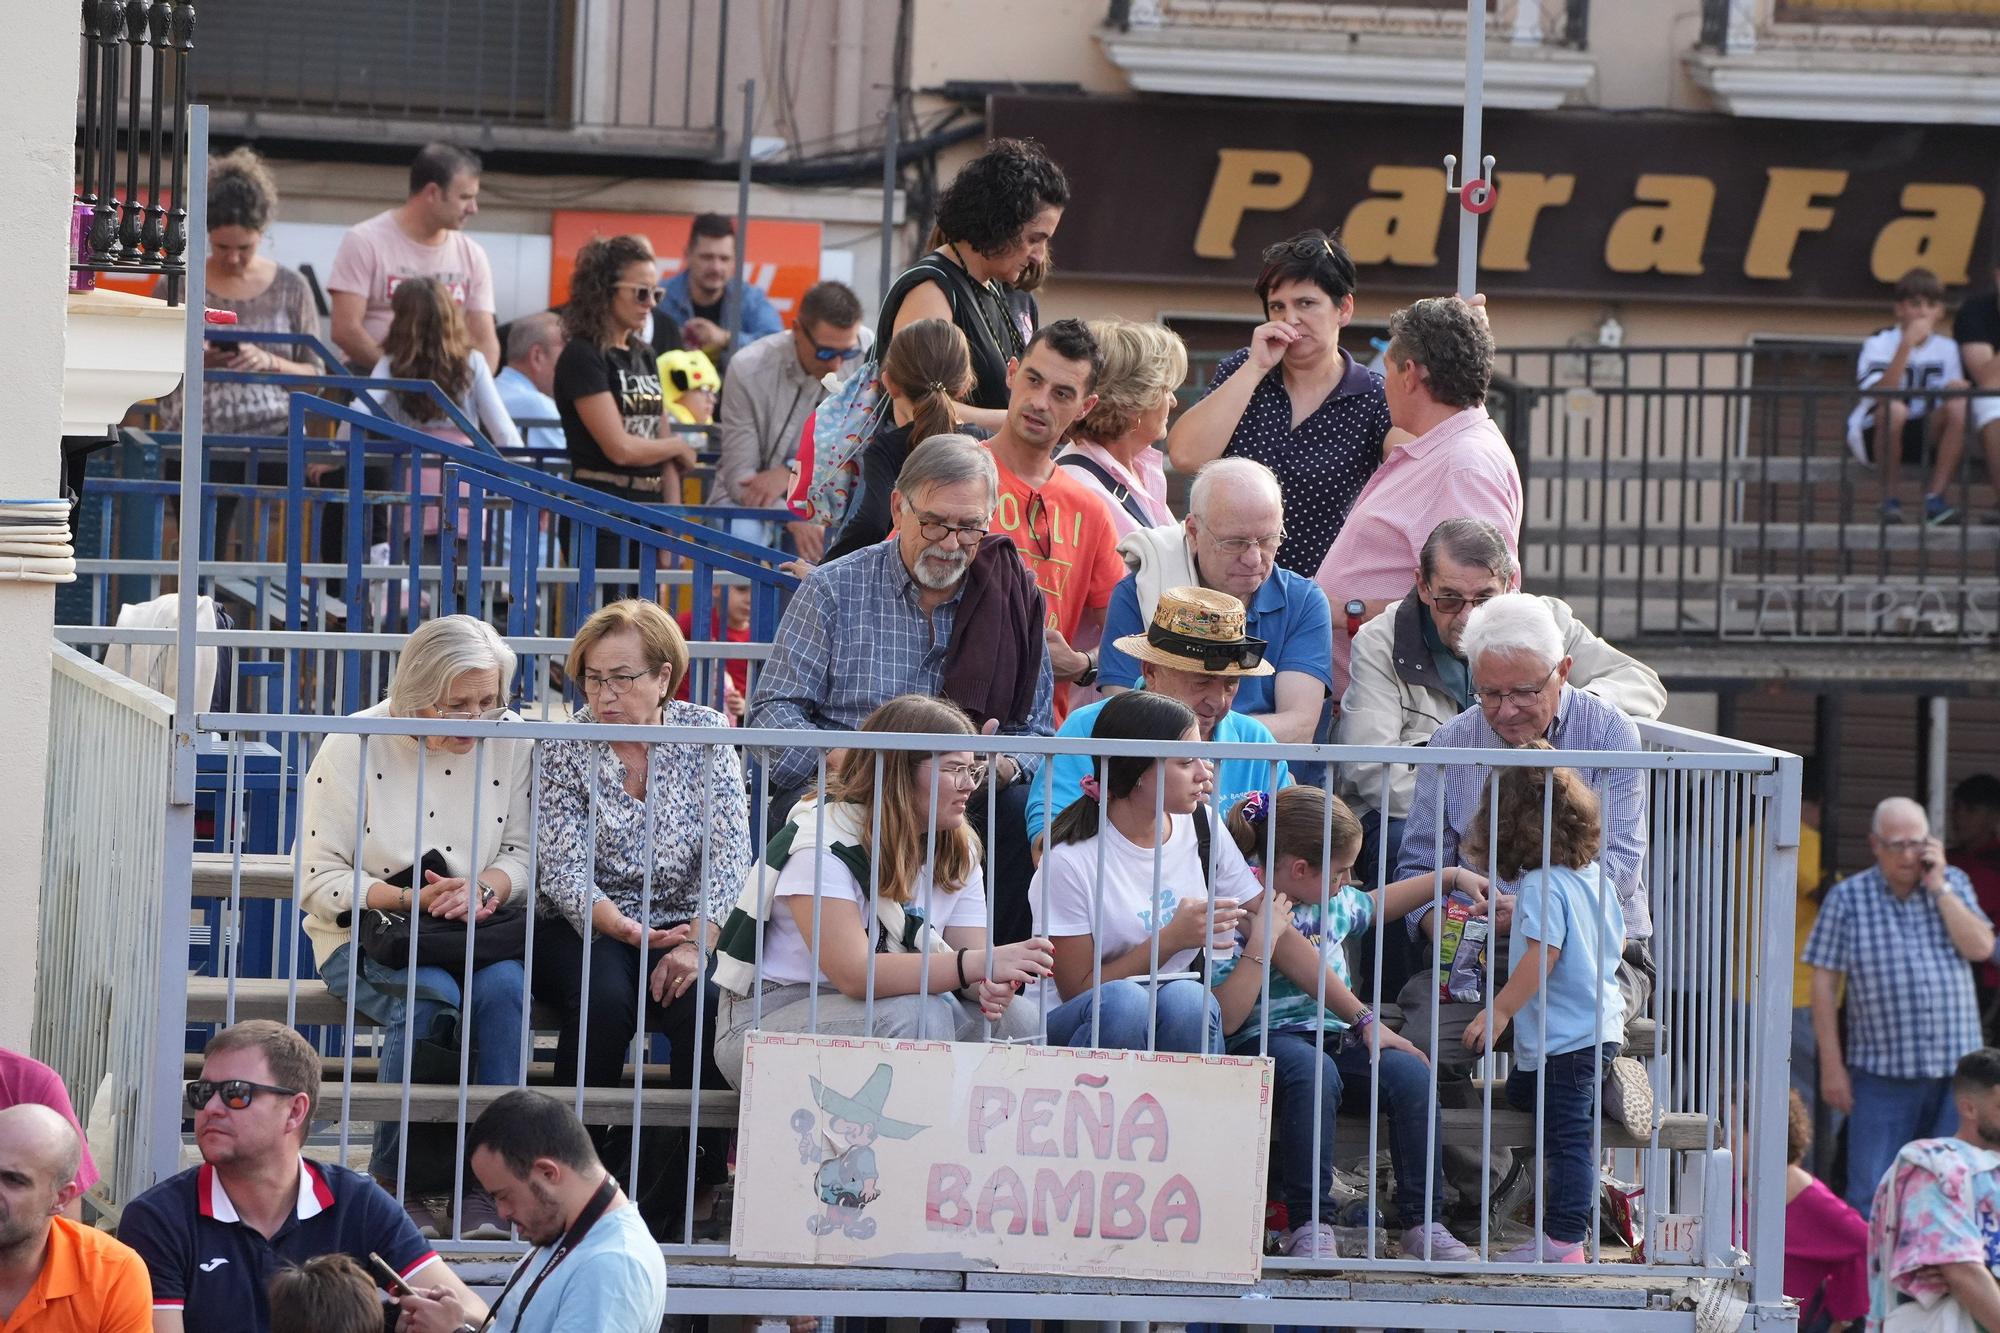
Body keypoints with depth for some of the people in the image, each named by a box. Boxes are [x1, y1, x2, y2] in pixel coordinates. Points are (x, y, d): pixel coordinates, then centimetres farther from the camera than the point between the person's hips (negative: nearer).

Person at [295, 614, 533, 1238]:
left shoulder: (512, 743, 3)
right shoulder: (353, 747, -7)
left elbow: (521, 852, 11)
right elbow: (318, 879, -5)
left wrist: (485, 888, -12)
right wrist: (410, 899, -17)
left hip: (475, 933, 3)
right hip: (366, 938, -3)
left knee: (504, 987, -32)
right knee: (431, 994, -35)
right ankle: (395, 1179, -21)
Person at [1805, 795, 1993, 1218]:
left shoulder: (1953, 884, 9)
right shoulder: (1848, 898, 0)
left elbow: (1981, 947, -5)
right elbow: (1825, 981, -1)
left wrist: (1938, 887, -8)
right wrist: (1832, 1067, -5)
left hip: (1955, 1069, 3)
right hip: (1883, 1072, -3)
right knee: (1871, 1194, -5)